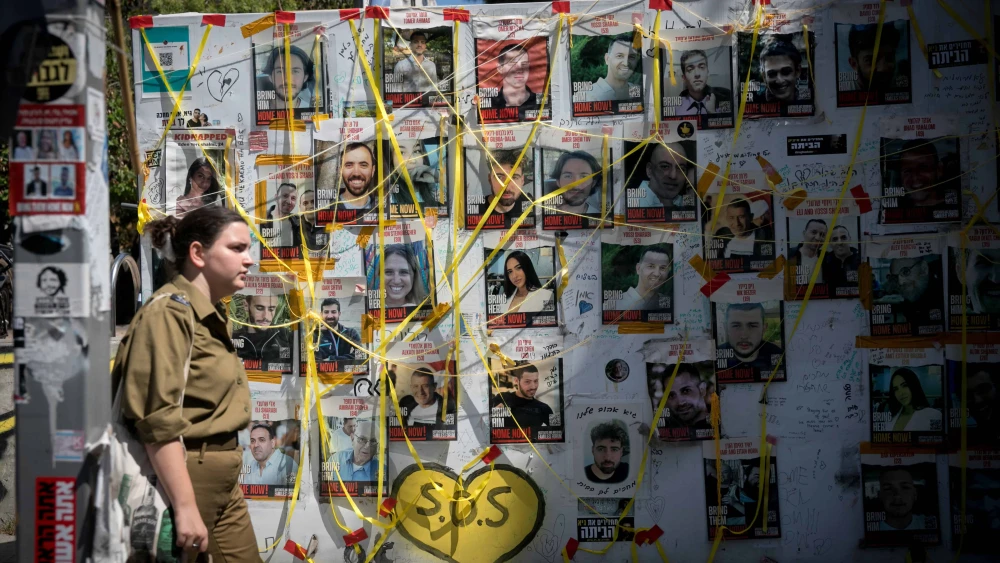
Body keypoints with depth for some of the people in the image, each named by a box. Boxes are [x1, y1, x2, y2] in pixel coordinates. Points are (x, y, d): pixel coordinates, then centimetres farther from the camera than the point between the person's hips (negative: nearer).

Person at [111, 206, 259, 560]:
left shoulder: (214, 315, 13)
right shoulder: (170, 311, -16)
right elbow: (158, 418, -23)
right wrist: (185, 507, -25)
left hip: (222, 480, 9)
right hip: (182, 478, -9)